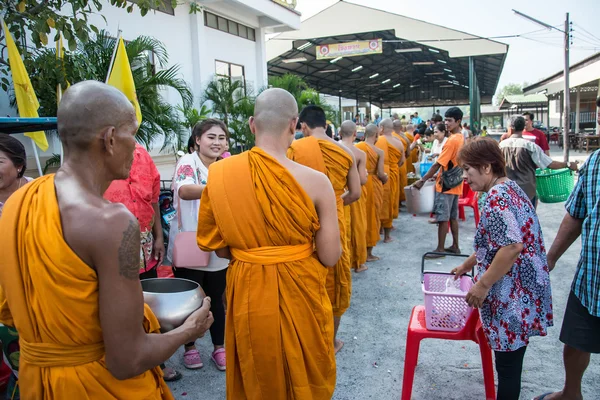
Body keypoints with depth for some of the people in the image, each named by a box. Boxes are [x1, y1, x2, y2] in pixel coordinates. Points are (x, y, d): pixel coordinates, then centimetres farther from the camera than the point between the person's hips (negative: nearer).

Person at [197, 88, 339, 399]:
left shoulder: (219, 174, -10)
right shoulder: (315, 181, -18)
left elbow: (218, 247, -1)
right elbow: (330, 257, -13)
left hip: (246, 292, 3)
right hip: (298, 292, -2)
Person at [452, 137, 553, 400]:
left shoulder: (497, 197, -19)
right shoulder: (511, 188, 13)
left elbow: (512, 246, -29)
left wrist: (483, 284, -21)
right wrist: (468, 265, 29)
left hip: (513, 296, -10)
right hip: (523, 290, 10)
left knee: (508, 364, 3)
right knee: (510, 360, 20)